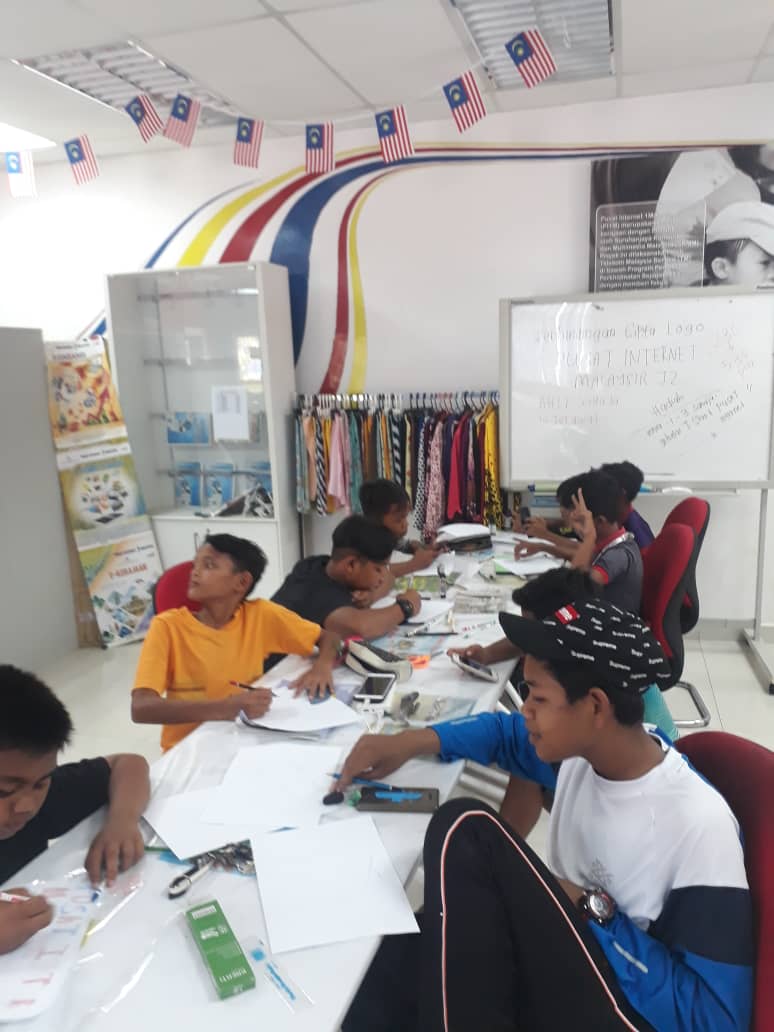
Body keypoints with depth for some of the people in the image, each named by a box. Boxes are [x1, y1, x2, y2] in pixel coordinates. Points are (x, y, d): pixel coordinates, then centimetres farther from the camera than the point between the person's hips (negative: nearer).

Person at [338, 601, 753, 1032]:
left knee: (468, 832, -20)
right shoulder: (586, 745, -5)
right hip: (561, 966, 6)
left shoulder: (700, 826, -25)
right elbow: (506, 732, 16)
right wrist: (413, 741, 0)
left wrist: (592, 909, -21)